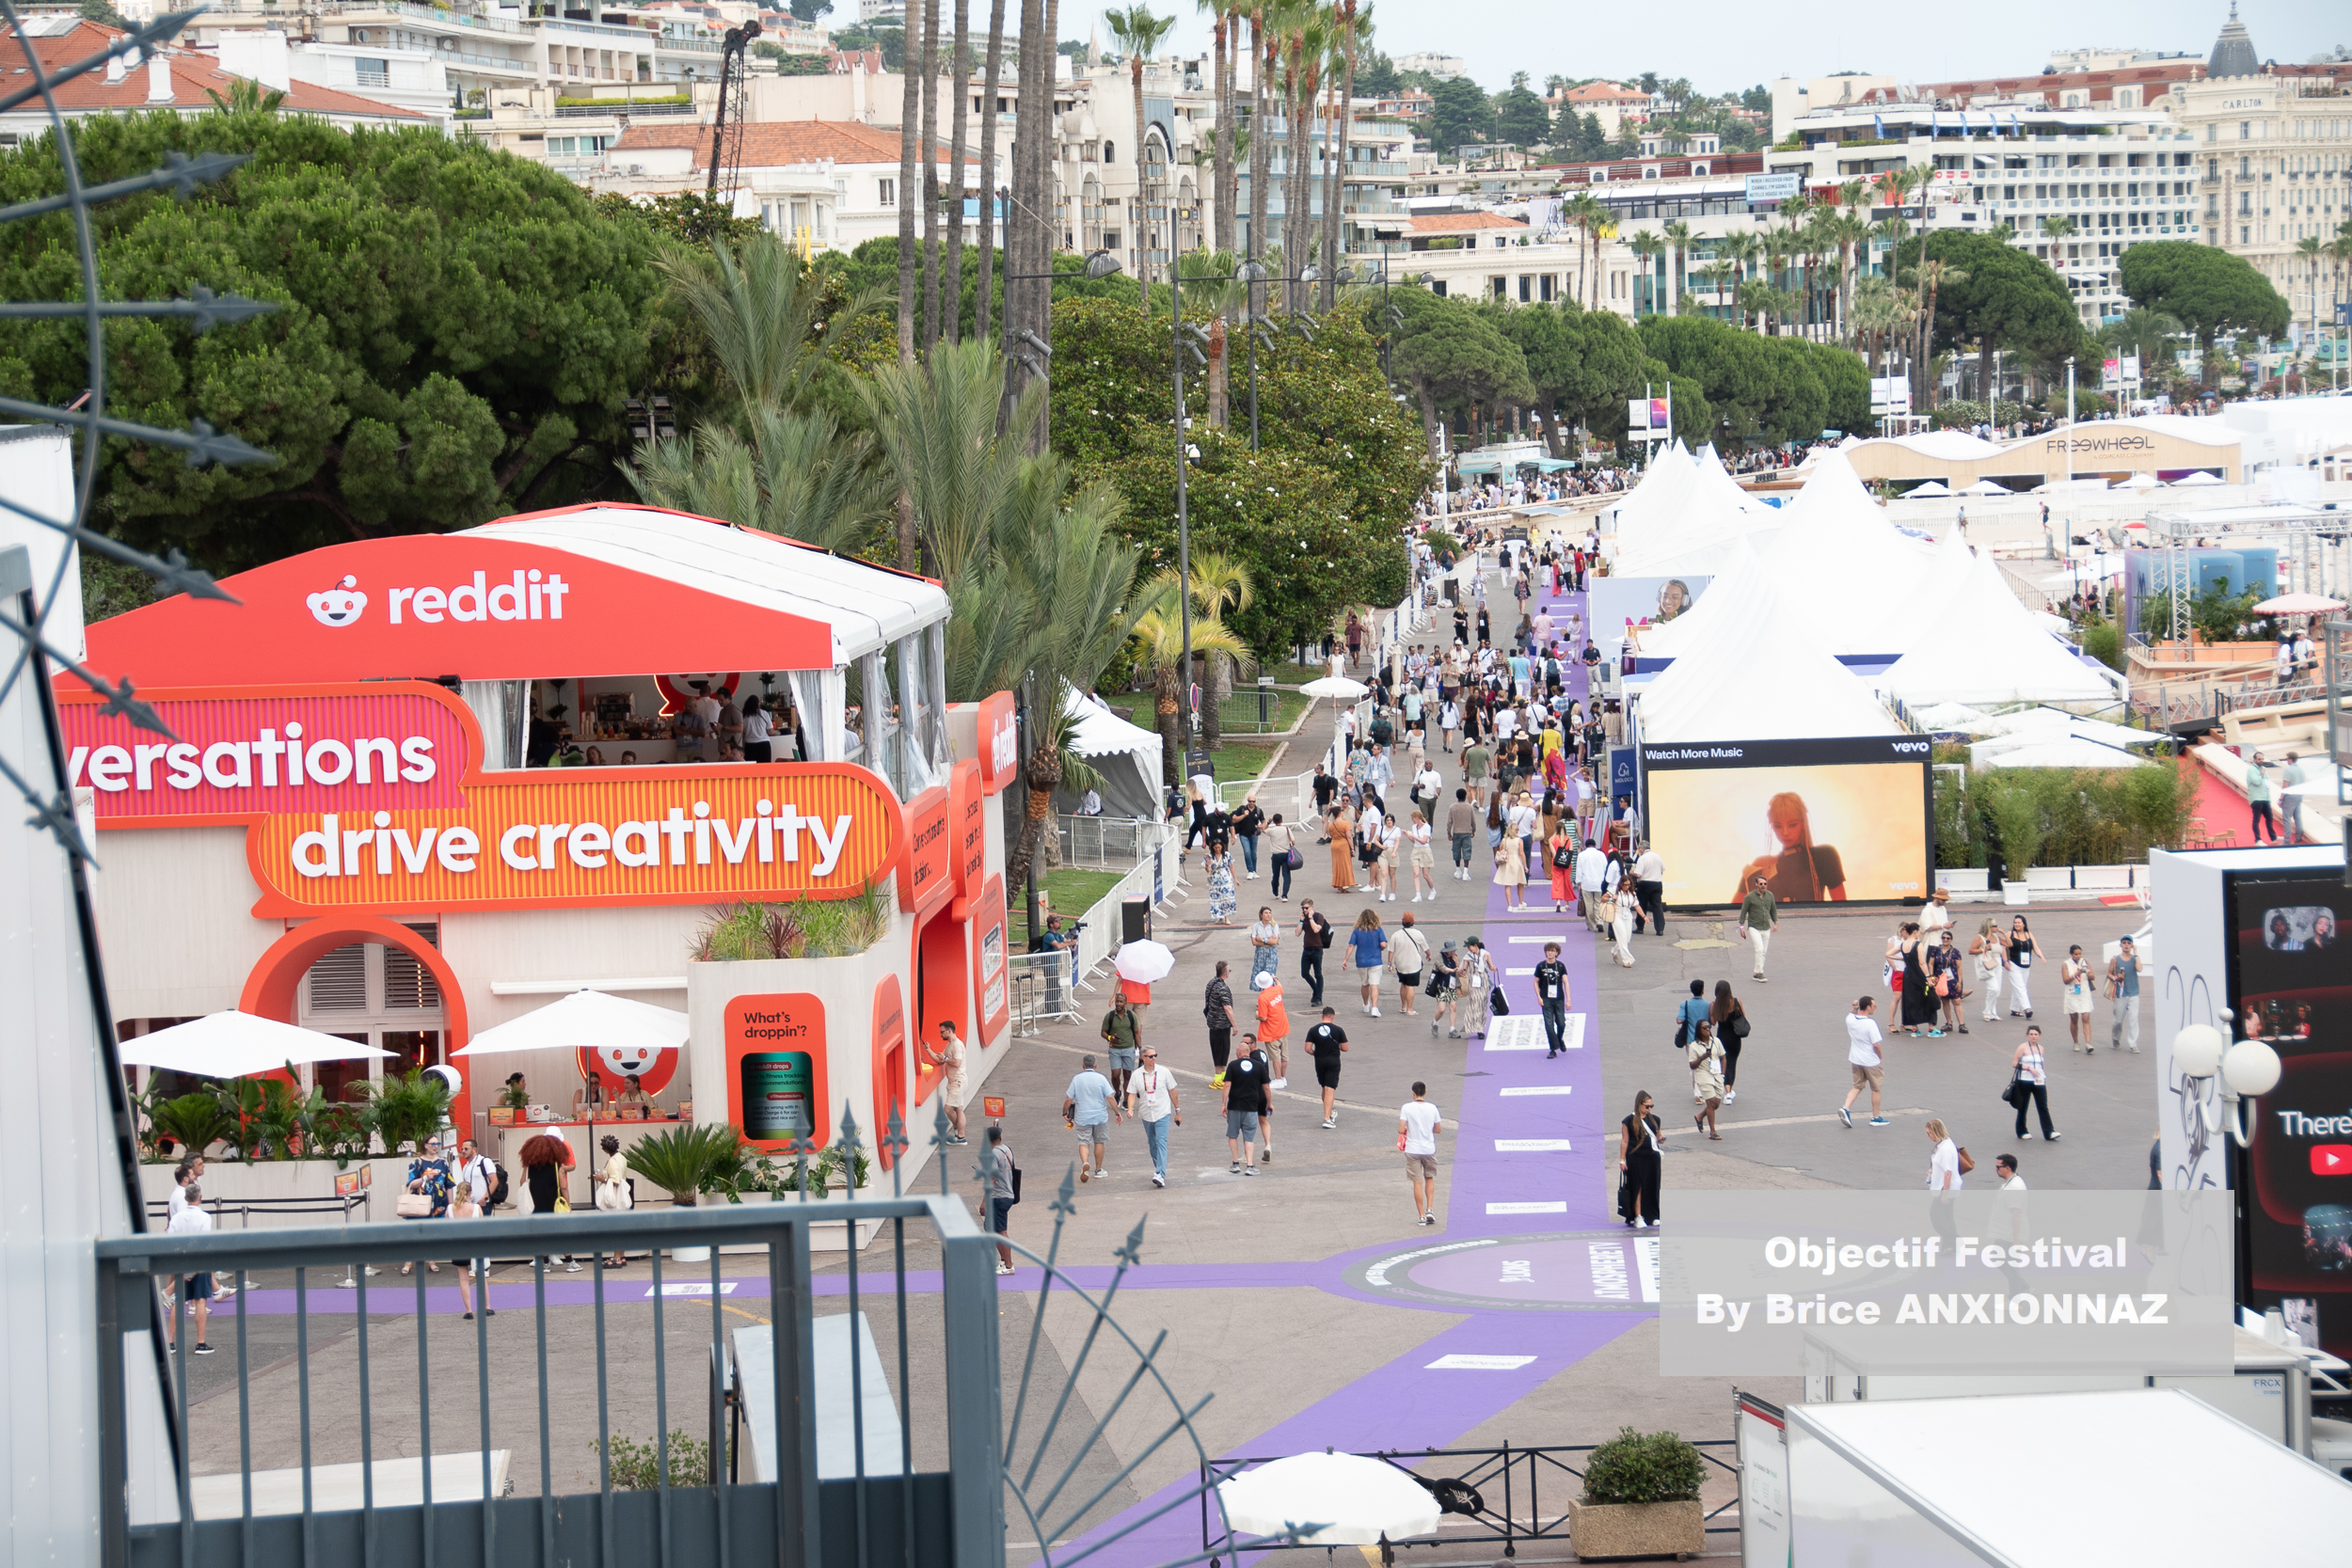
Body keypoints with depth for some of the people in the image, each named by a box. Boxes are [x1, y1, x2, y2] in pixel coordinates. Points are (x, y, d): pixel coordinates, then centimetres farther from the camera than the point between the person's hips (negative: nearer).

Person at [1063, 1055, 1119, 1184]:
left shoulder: (1076, 1079, -3)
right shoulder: (1101, 1079, -6)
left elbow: (1068, 1099, -2)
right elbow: (1110, 1098, -10)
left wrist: (1065, 1113, 13)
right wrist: (1117, 1113, -1)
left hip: (1082, 1118, -1)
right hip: (1100, 1117, 1)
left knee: (1084, 1142, 2)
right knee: (1099, 1142, 16)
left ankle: (1084, 1163, -26)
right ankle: (1098, 1170, 24)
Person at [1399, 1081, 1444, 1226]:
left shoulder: (1406, 1108, -10)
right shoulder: (1432, 1108, -3)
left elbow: (1401, 1130, -15)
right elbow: (1438, 1129, 5)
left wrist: (1405, 1131, 7)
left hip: (1412, 1150, -2)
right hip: (1429, 1149, 2)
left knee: (1417, 1183, 3)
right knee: (1430, 1179, 20)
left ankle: (1421, 1216, 5)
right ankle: (1430, 1210, 7)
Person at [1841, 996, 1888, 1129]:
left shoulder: (1850, 1019, -6)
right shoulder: (1870, 1023, -24)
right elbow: (1876, 1044, -22)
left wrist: (1854, 1008, 2)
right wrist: (1881, 1056, -4)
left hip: (1855, 1060, 6)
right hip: (1871, 1062, -6)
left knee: (1857, 1086, 19)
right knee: (1876, 1089, 13)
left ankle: (1845, 1108, -2)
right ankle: (1875, 1118, 22)